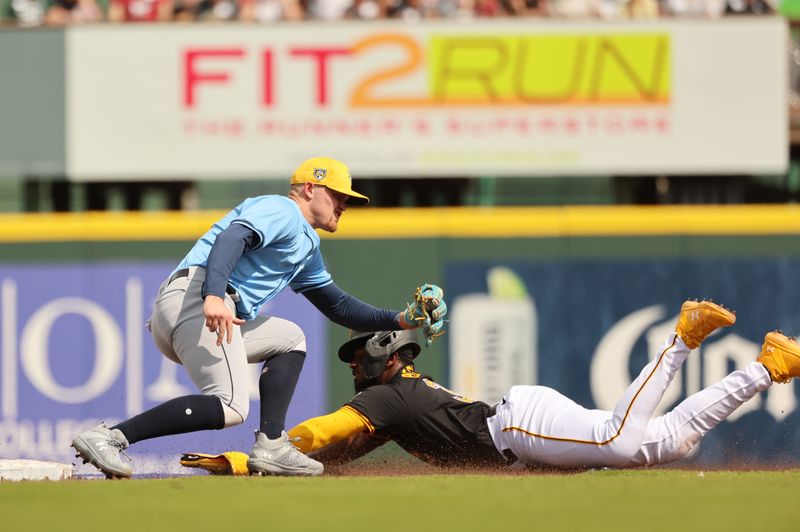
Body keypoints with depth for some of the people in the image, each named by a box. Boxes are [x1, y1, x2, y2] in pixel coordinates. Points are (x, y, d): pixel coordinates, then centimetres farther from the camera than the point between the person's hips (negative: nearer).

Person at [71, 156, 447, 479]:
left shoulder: (306, 248, 34)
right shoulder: (281, 210, 2)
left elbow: (340, 308, 36)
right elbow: (231, 237, -18)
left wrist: (402, 320, 23)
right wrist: (213, 295, -35)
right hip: (192, 296, -11)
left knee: (289, 339, 24)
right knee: (230, 407, -22)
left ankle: (270, 446, 4)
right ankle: (111, 436, -31)